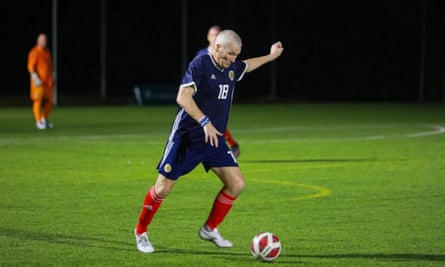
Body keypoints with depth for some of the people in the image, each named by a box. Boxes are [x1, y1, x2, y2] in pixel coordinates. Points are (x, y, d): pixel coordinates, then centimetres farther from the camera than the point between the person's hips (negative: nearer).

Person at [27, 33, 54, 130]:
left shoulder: (47, 51, 15)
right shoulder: (34, 52, -9)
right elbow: (30, 67, -13)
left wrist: (51, 77, 18)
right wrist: (36, 79, -21)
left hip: (48, 81, 7)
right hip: (39, 82, -7)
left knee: (49, 101, 8)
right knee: (38, 100, -5)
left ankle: (44, 119, 22)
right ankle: (38, 121, -1)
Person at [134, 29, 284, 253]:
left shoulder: (231, 68, 7)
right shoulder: (200, 64, -16)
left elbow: (247, 66, 34)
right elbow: (183, 98, -27)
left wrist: (271, 56, 39)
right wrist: (205, 122, -35)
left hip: (214, 139, 7)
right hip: (186, 138, -7)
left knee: (236, 184, -3)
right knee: (163, 188, -3)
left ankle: (209, 230, 13)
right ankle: (141, 231, 18)